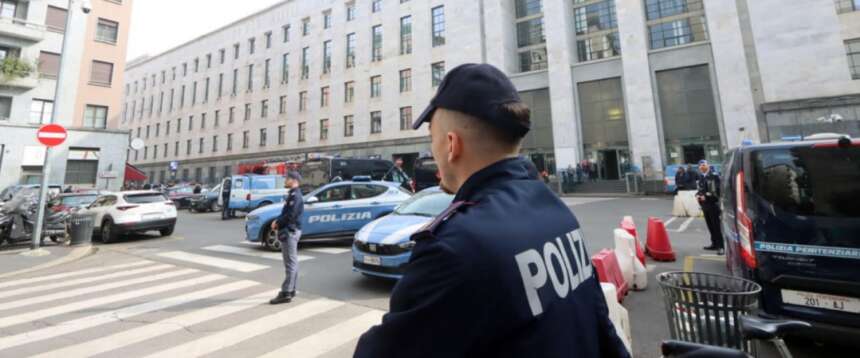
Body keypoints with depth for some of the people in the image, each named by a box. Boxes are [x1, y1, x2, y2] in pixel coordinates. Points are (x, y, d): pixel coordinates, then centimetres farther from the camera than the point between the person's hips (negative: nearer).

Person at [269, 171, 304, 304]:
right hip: (289, 231, 10)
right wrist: (277, 221, 3)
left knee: (290, 262, -7)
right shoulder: (291, 194, 17)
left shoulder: (295, 195, -15)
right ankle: (291, 290, 23)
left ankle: (286, 293, -4)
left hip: (290, 231, -10)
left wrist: (277, 223, -8)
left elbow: (290, 216, -22)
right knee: (292, 262, 14)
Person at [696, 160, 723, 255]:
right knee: (710, 225, 12)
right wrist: (698, 195, 2)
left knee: (716, 225, -5)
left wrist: (706, 196, -17)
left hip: (713, 203, -7)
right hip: (704, 204, 7)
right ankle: (714, 243, 22)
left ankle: (720, 246, -2)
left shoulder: (714, 175, -8)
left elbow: (717, 190, -15)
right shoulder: (700, 177, 14)